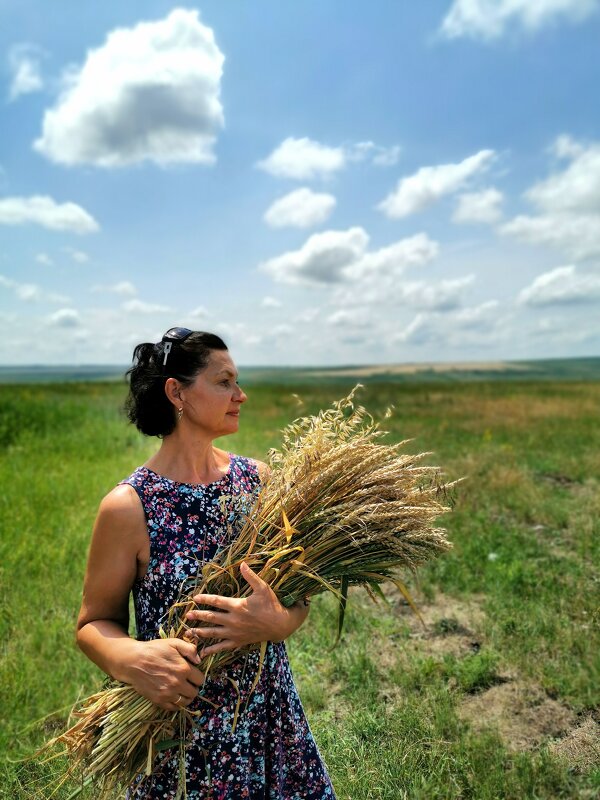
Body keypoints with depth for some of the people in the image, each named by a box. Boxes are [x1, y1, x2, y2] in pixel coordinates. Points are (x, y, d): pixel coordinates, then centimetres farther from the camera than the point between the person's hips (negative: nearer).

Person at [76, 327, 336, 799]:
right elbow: (94, 623, -7)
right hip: (181, 729, -3)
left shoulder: (258, 480, -7)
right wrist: (133, 660, -27)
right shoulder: (129, 507, -17)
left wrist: (276, 622, -24)